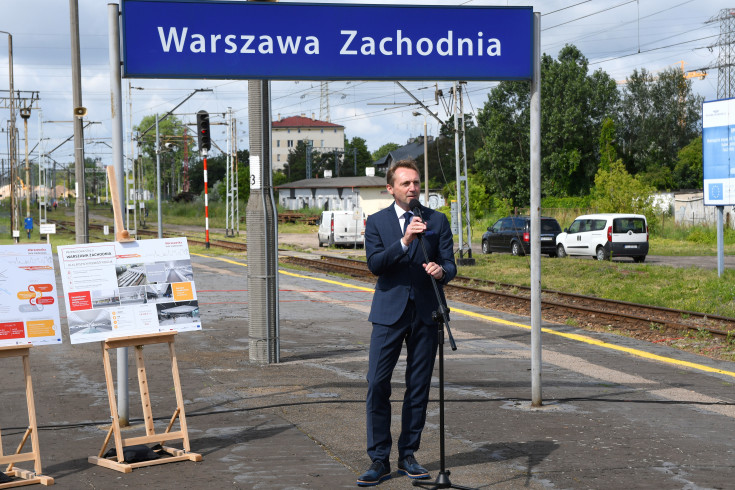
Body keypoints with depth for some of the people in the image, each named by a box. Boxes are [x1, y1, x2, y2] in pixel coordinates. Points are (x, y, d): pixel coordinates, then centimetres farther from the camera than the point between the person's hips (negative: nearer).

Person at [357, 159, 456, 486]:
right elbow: (374, 264, -10)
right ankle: (379, 460, 2)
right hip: (389, 313, -1)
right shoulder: (377, 222, 4)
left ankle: (407, 456, 17)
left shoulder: (437, 221, 7)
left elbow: (450, 264, 3)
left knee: (419, 388, 6)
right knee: (377, 386, -6)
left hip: (426, 313, 1)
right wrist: (404, 241, -23)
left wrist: (442, 271, -21)